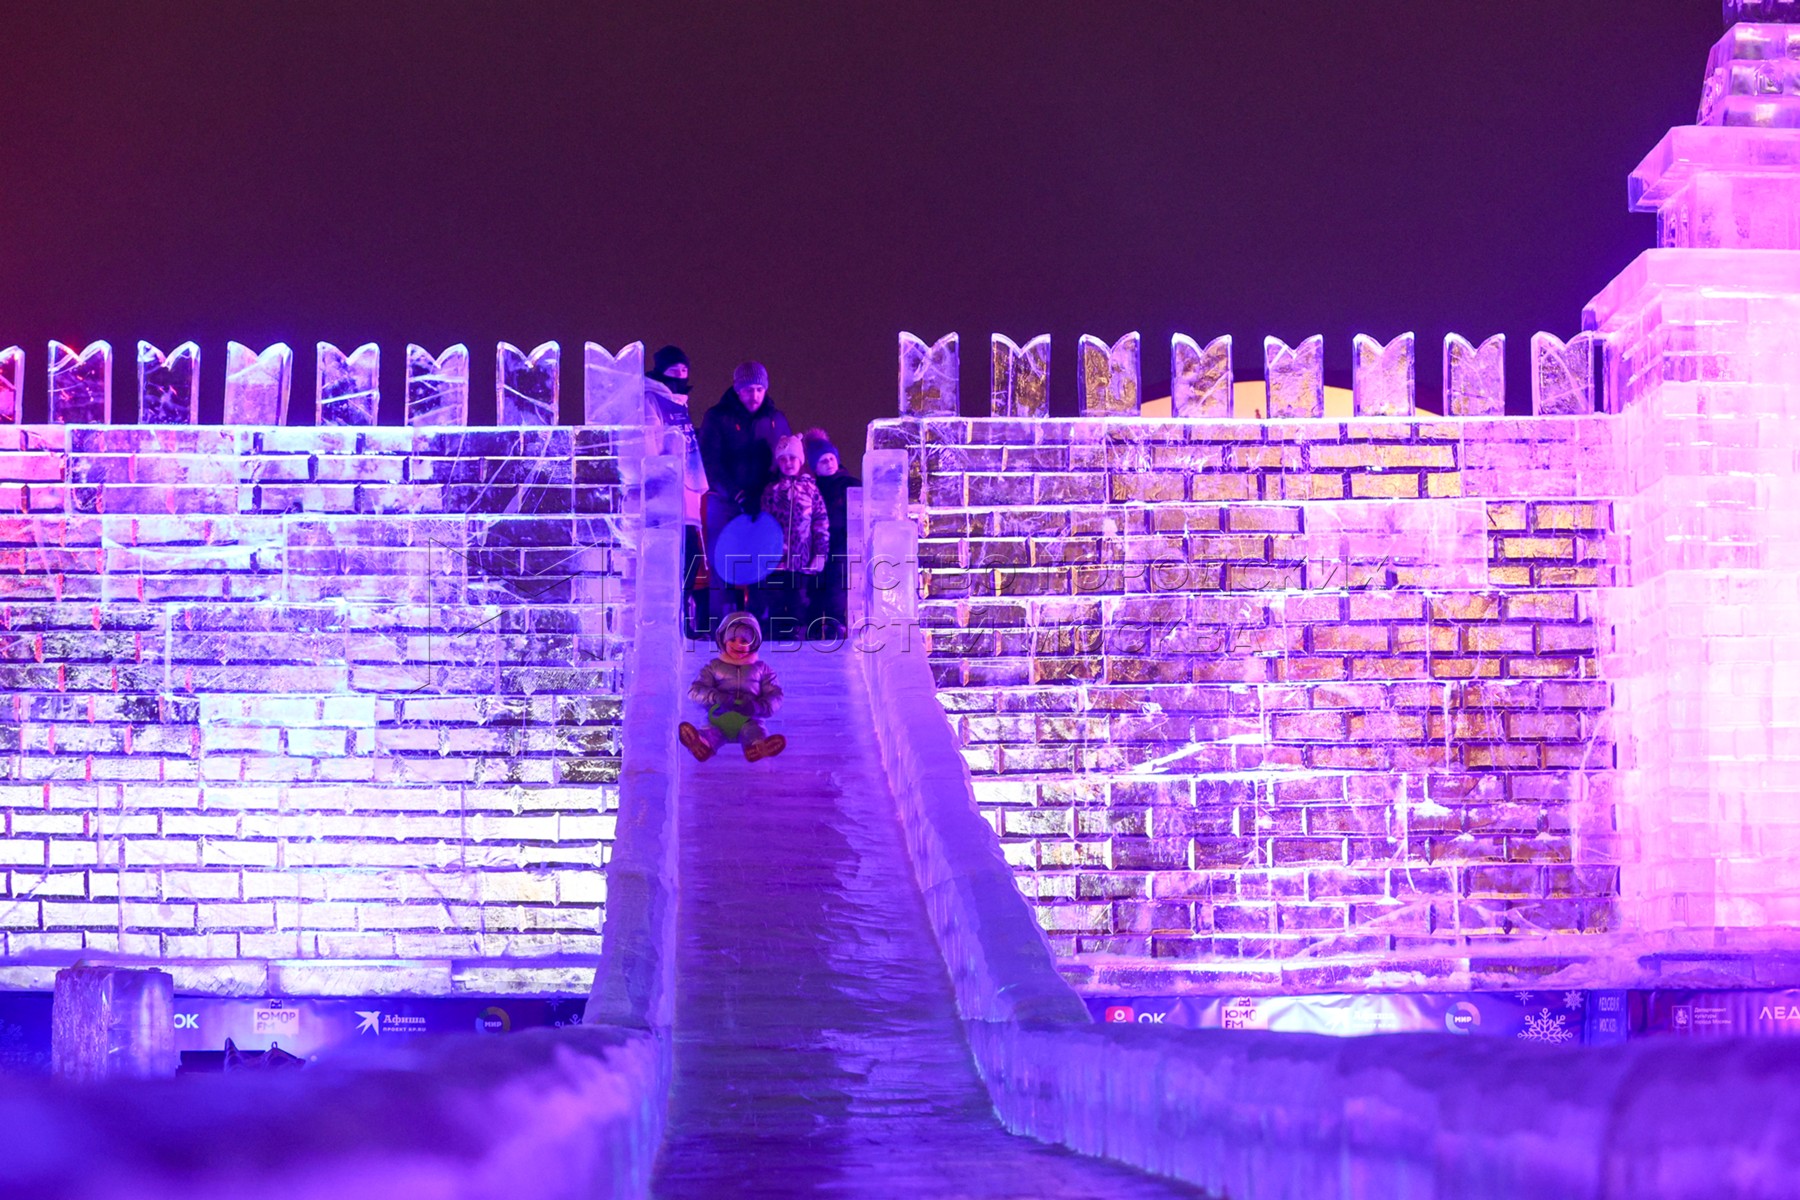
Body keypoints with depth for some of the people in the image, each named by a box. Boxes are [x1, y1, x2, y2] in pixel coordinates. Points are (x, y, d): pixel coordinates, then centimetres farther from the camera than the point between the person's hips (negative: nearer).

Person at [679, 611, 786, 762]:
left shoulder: (761, 669, 19)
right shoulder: (714, 667, 18)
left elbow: (775, 695, 11)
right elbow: (695, 690, 6)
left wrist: (759, 706, -13)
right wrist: (716, 697, -17)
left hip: (749, 719, 1)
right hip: (718, 717, 0)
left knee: (755, 731, -35)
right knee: (711, 732, -35)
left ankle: (758, 747, -70)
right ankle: (701, 744, -70)